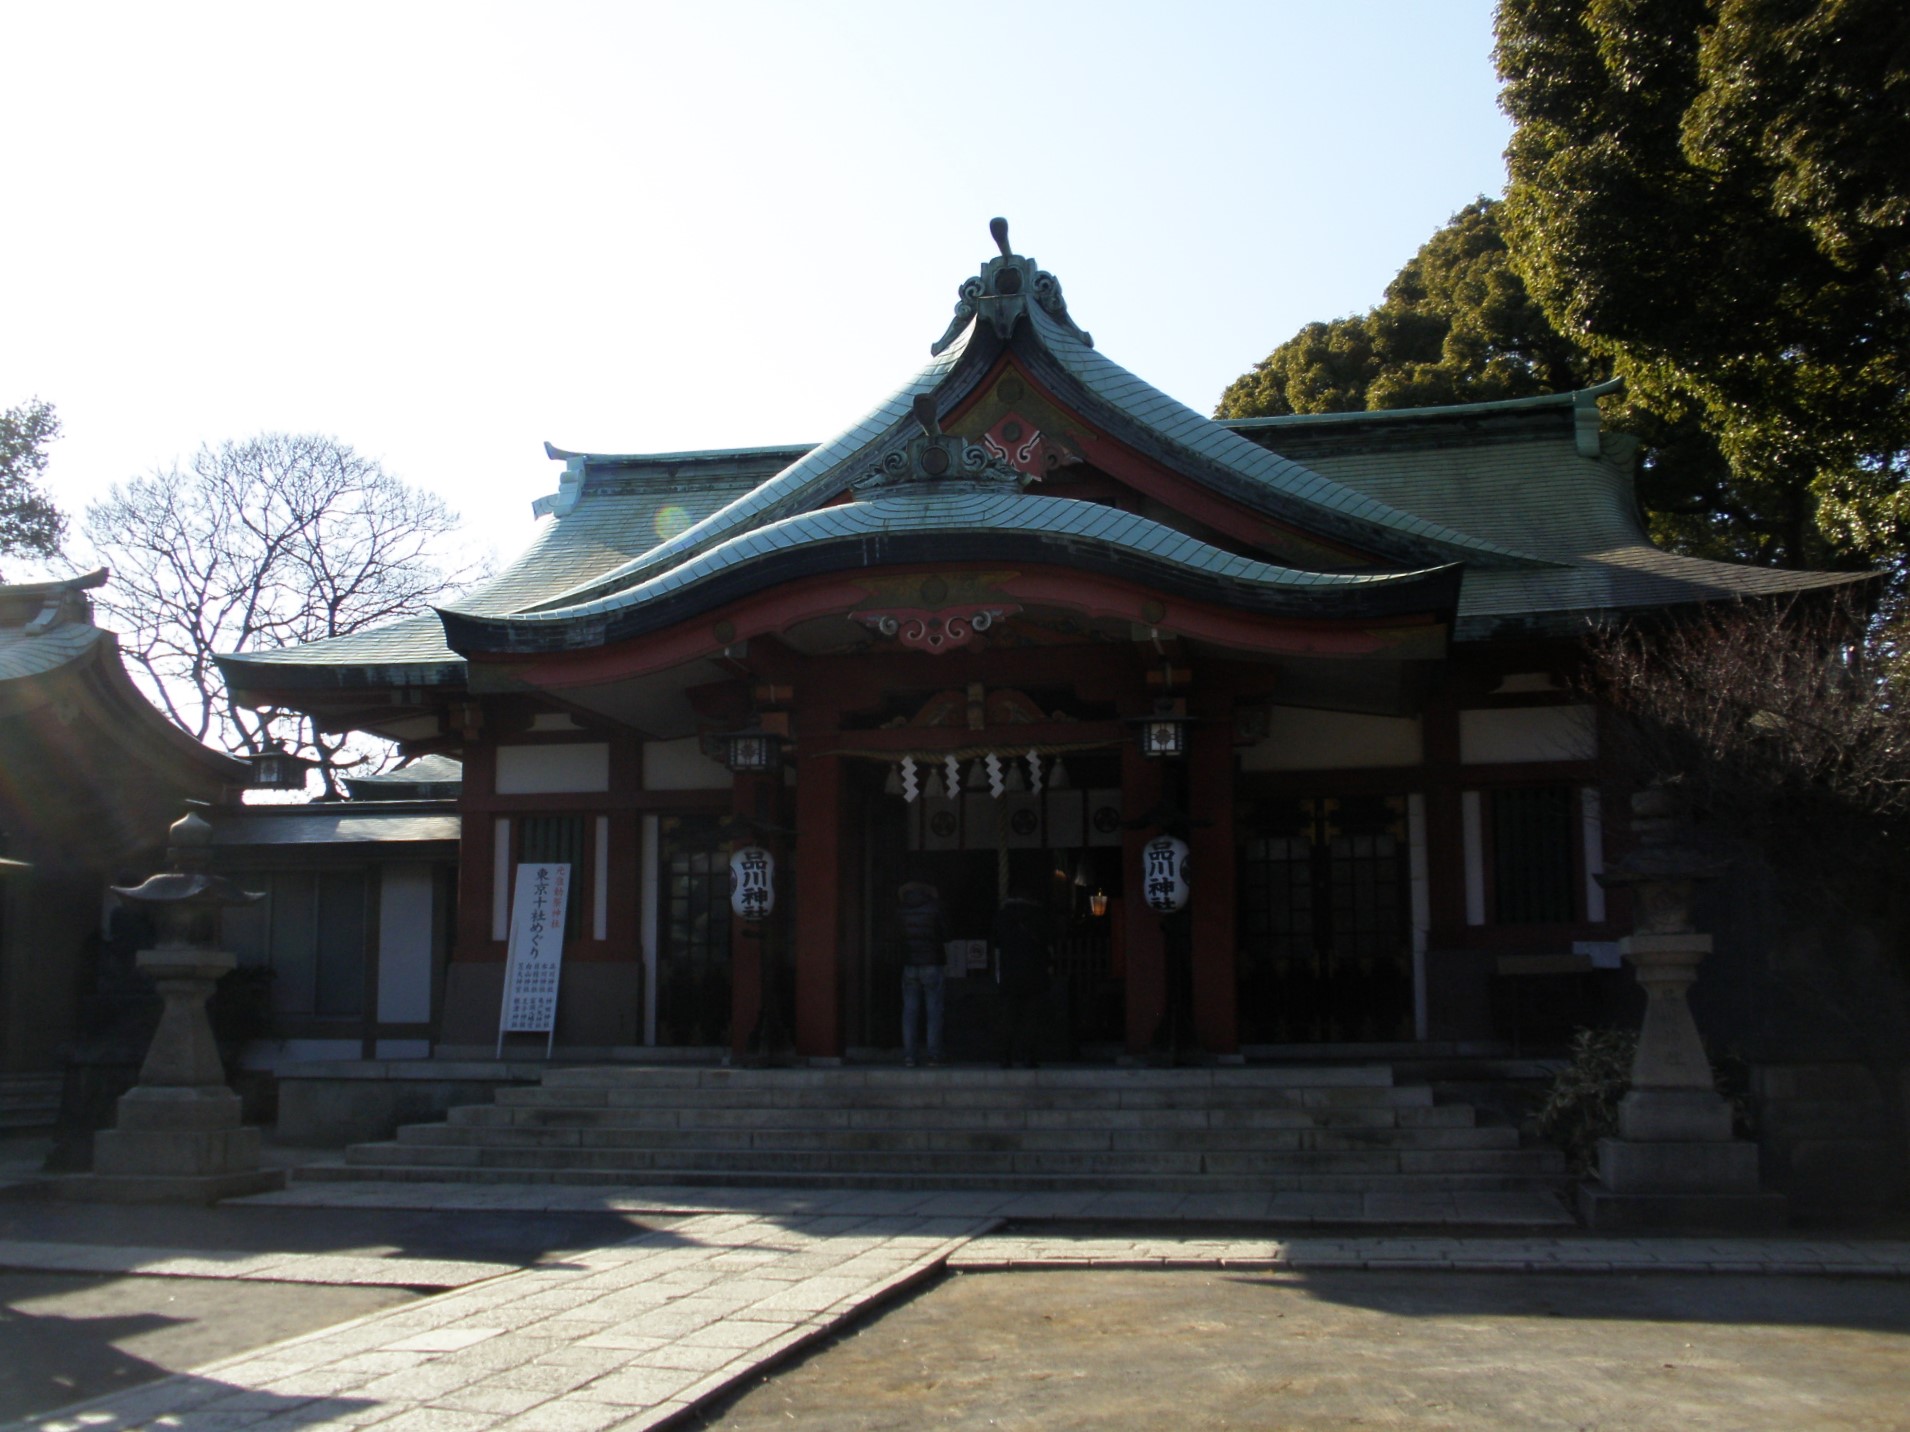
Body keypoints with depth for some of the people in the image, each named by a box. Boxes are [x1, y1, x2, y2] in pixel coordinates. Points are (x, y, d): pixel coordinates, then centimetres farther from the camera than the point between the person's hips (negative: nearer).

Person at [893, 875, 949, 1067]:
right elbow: (944, 940, 0)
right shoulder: (934, 909, -4)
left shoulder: (901, 910, 3)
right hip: (932, 965, -2)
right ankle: (933, 1054, -2)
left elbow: (898, 940, 9)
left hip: (909, 965, 2)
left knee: (909, 1010, 4)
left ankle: (909, 1055, -1)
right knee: (934, 1010, 2)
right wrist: (945, 965, 11)